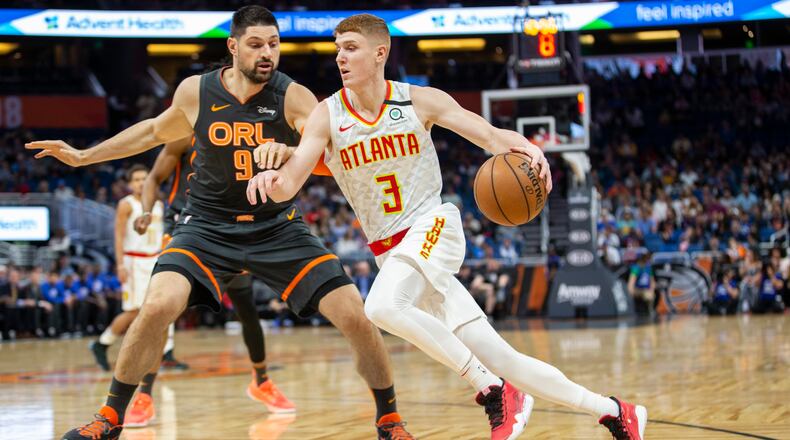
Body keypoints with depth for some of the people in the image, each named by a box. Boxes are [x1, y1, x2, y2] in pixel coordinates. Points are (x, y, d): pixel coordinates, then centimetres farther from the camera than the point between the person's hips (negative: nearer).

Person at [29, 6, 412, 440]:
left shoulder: (293, 97, -13)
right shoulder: (195, 92, -5)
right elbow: (156, 130, 16)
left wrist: (285, 153, -51)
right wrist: (84, 156, 19)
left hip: (279, 228, 0)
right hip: (208, 225, 0)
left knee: (354, 315, -11)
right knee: (158, 306, -24)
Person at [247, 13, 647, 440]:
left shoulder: (420, 100, -5)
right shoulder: (328, 115, -3)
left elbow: (490, 135, -5)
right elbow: (288, 185, -11)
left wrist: (526, 149, -27)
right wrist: (270, 177, -35)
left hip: (432, 228, -3)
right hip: (390, 253, 3)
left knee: (381, 306, -34)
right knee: (502, 361, 0)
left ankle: (493, 390, -21)